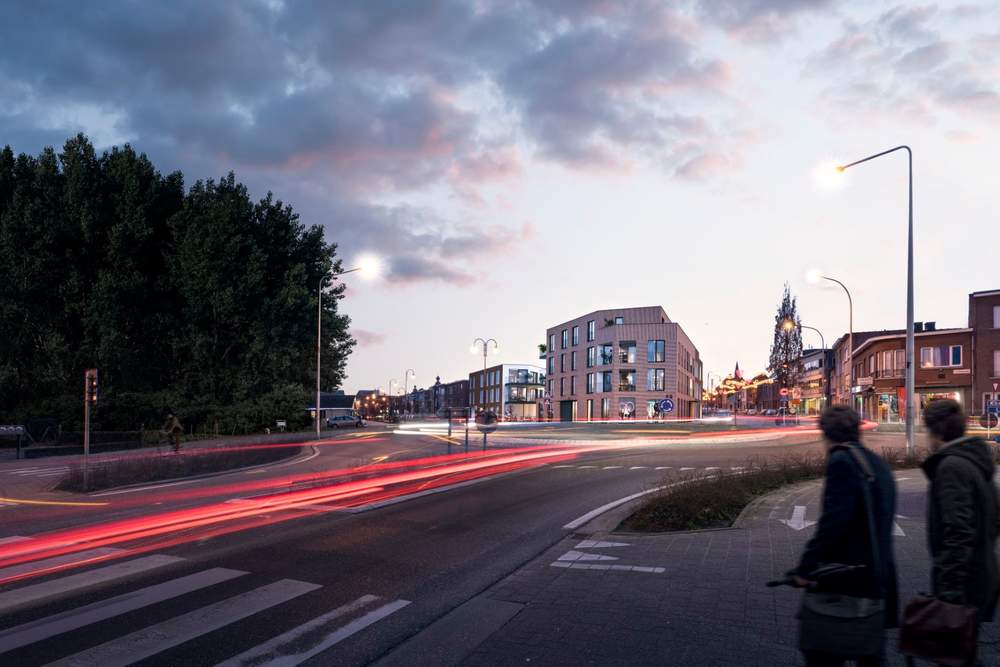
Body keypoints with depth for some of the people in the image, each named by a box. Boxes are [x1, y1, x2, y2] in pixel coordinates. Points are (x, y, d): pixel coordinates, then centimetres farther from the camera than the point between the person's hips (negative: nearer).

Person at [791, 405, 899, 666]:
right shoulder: (877, 462, 14)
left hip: (848, 579, -9)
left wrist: (806, 567, -20)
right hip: (878, 576, 9)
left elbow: (833, 521, -22)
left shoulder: (842, 461, -14)